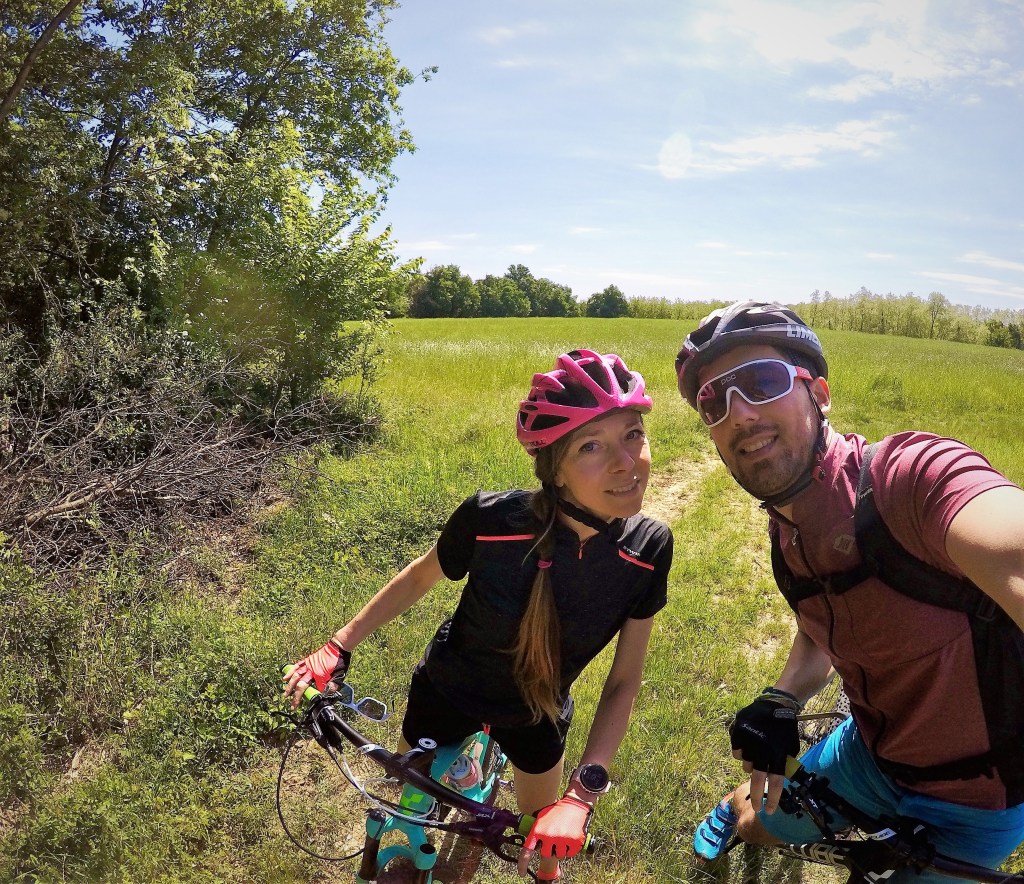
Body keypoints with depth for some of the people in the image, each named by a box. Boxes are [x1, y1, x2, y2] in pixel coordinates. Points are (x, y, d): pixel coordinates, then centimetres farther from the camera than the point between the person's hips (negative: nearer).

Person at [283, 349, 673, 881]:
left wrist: (583, 793, -25)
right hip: (448, 691, -1)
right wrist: (339, 647, -12)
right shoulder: (491, 519, -34)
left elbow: (624, 680, -17)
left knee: (546, 839, 25)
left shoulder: (649, 549, -27)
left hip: (537, 714, 2)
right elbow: (419, 577, -12)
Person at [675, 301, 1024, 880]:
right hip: (872, 752, 6)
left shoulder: (912, 475, -34)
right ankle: (741, 810, 56)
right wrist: (780, 703, -12)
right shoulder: (785, 533, -8)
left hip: (977, 800, -6)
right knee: (756, 828, 23)